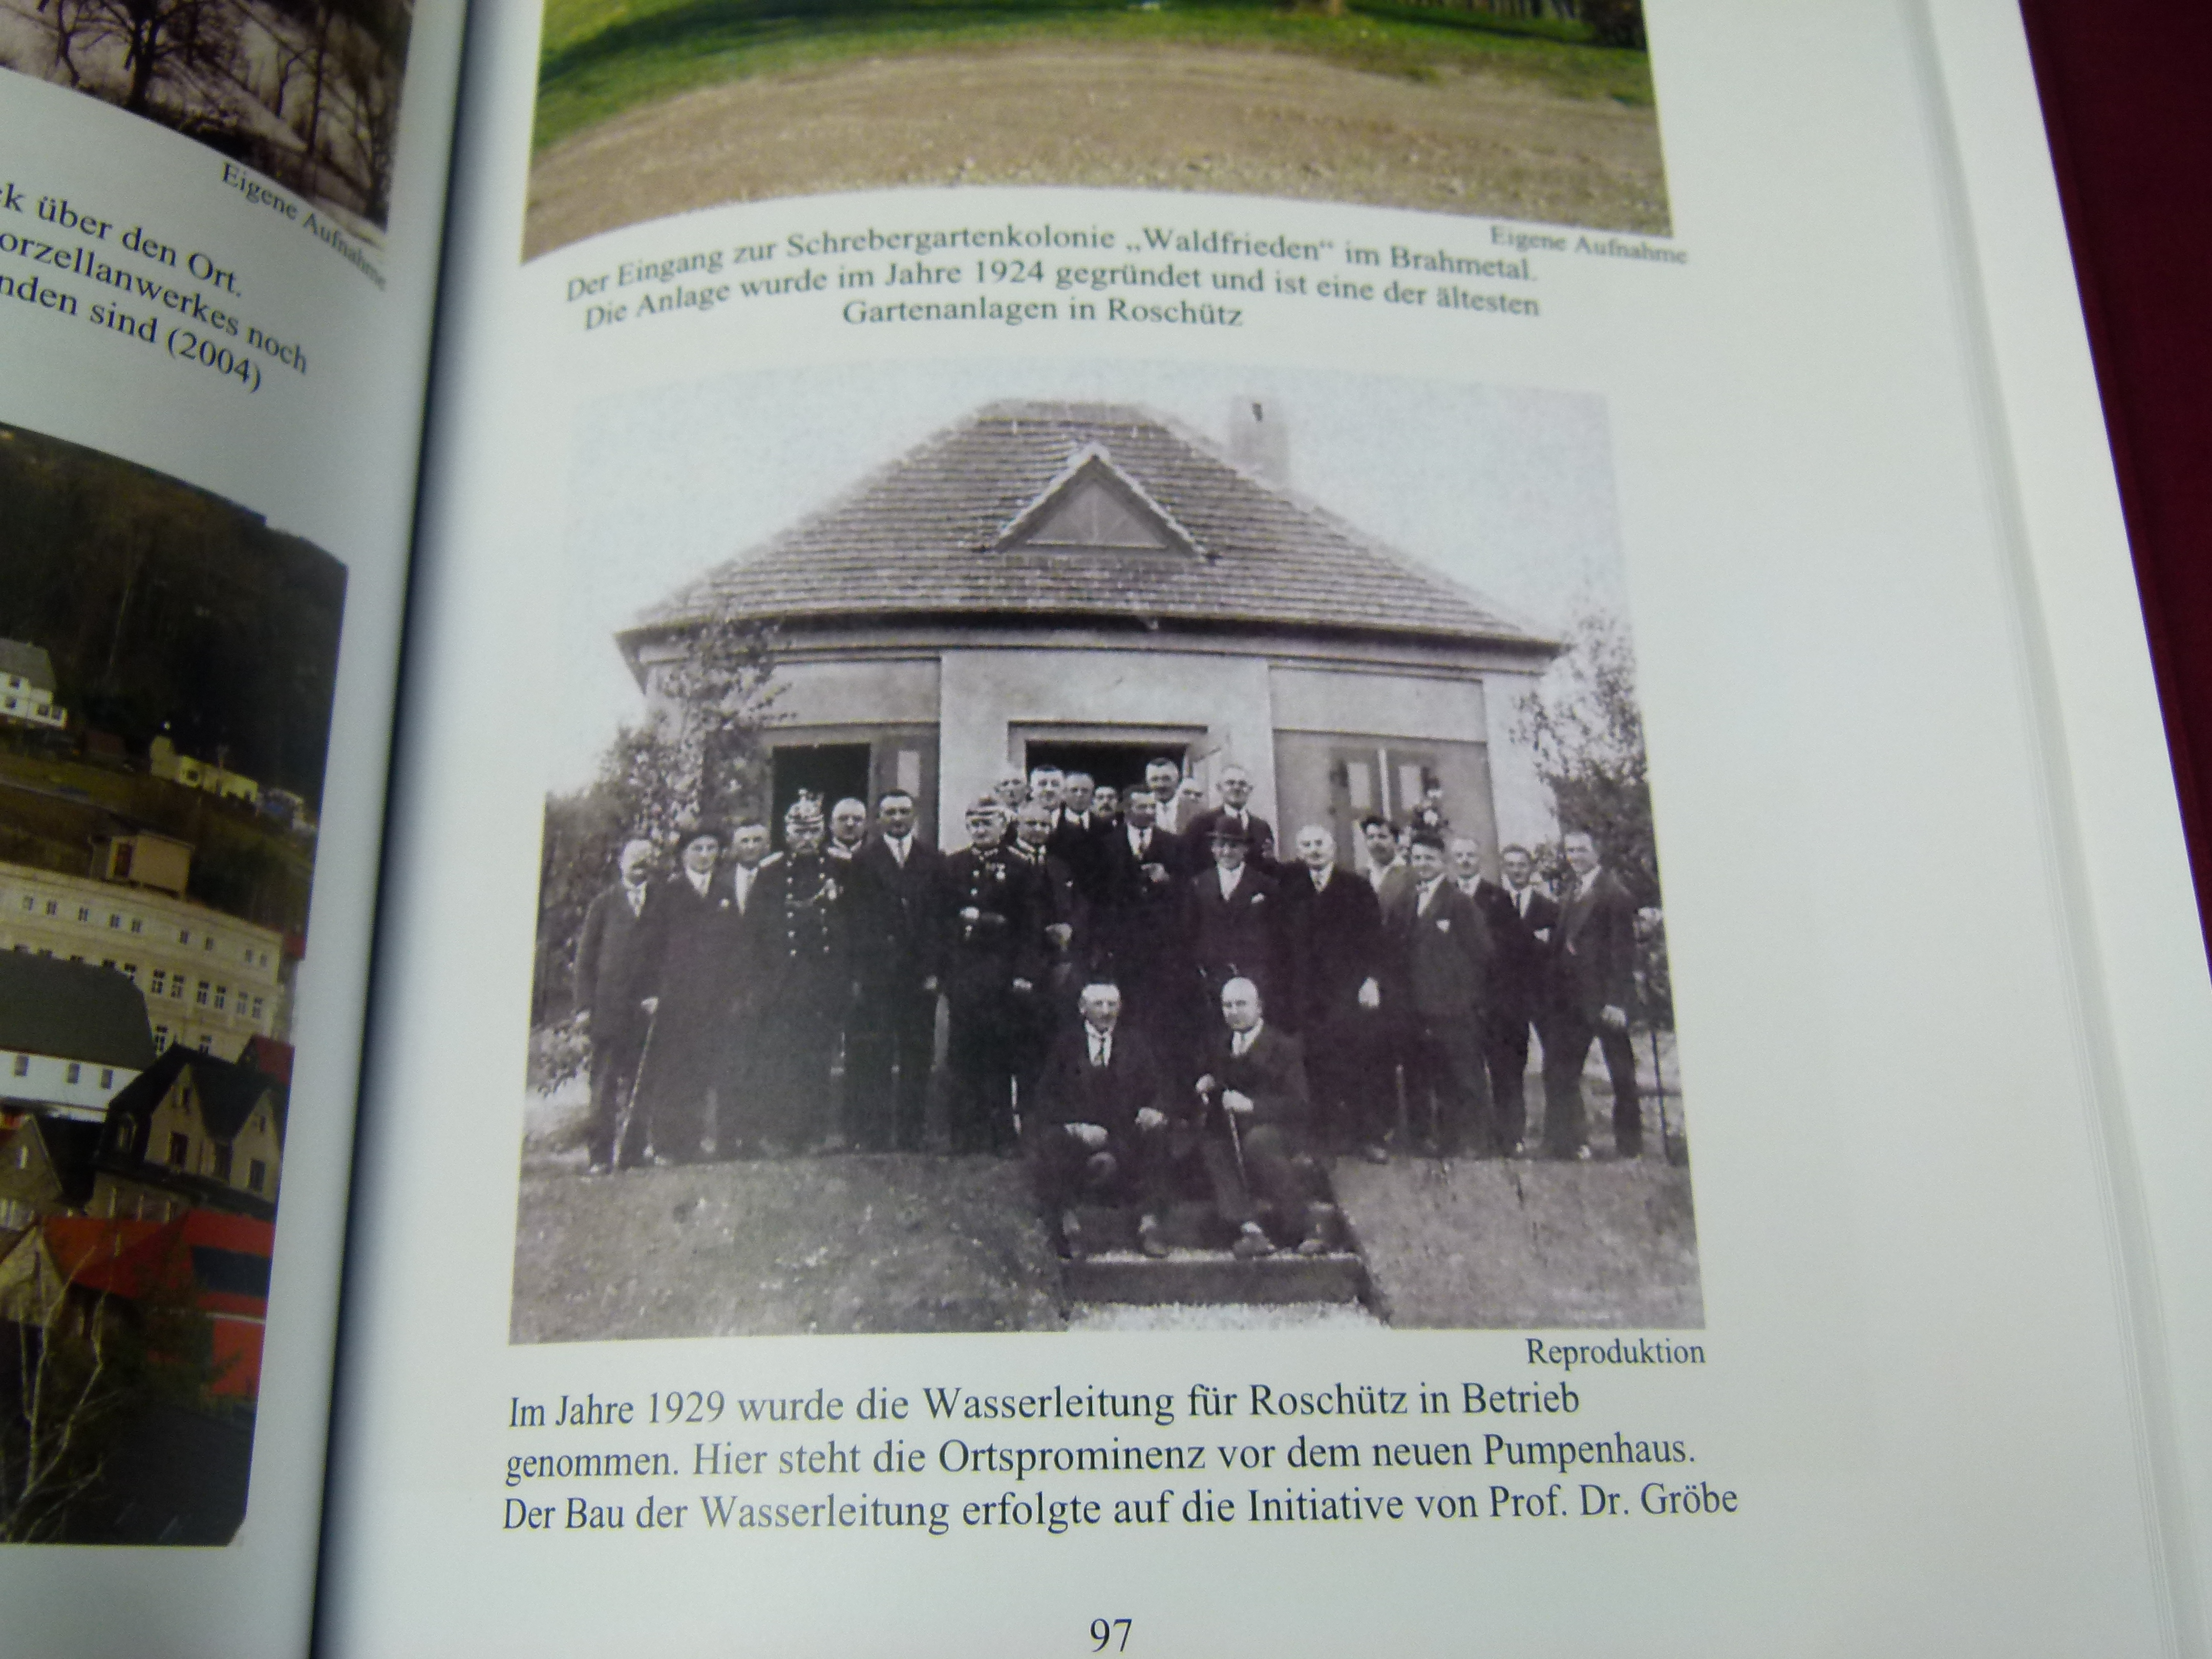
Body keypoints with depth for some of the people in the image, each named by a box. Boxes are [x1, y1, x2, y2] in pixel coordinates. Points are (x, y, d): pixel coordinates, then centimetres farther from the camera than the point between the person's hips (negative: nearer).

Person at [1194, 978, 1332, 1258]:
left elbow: (1297, 1105, -11)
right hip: (1233, 1131, 5)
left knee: (1256, 1142, -37)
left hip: (1278, 1130, -5)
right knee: (1211, 1145, -27)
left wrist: (1251, 1105, -24)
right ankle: (1249, 1227, -36)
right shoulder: (1218, 1044, 16)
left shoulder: (1283, 1046, -2)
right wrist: (1208, 1085, 0)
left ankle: (1304, 1219, -23)